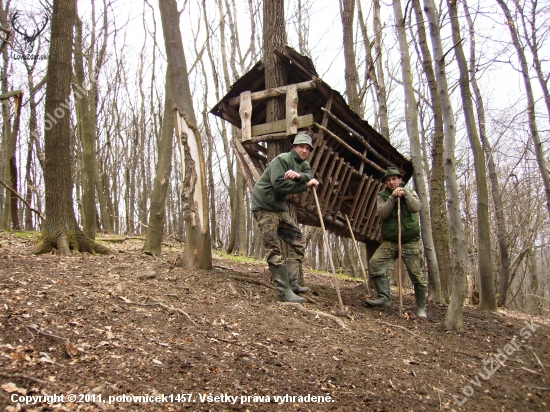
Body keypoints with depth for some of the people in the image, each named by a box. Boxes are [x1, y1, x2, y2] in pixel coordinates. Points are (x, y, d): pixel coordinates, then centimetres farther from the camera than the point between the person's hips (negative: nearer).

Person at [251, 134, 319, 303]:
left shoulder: (304, 165, 11)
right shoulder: (281, 160, -14)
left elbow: (309, 178, -10)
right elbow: (279, 184, -26)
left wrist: (299, 175, -33)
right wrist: (306, 185, -19)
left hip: (280, 208, 9)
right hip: (264, 207, -9)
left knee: (298, 241, 6)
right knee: (274, 250, -10)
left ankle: (292, 282, 6)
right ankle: (284, 291, -11)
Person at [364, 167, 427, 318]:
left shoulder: (410, 193, 10)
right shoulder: (382, 196, 10)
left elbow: (416, 208, -10)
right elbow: (382, 213, -9)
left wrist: (405, 194, -15)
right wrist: (392, 197, -17)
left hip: (410, 242, -1)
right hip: (390, 242, 1)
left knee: (417, 275, -1)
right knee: (374, 263, -20)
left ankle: (421, 308, 14)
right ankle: (384, 298, -17)